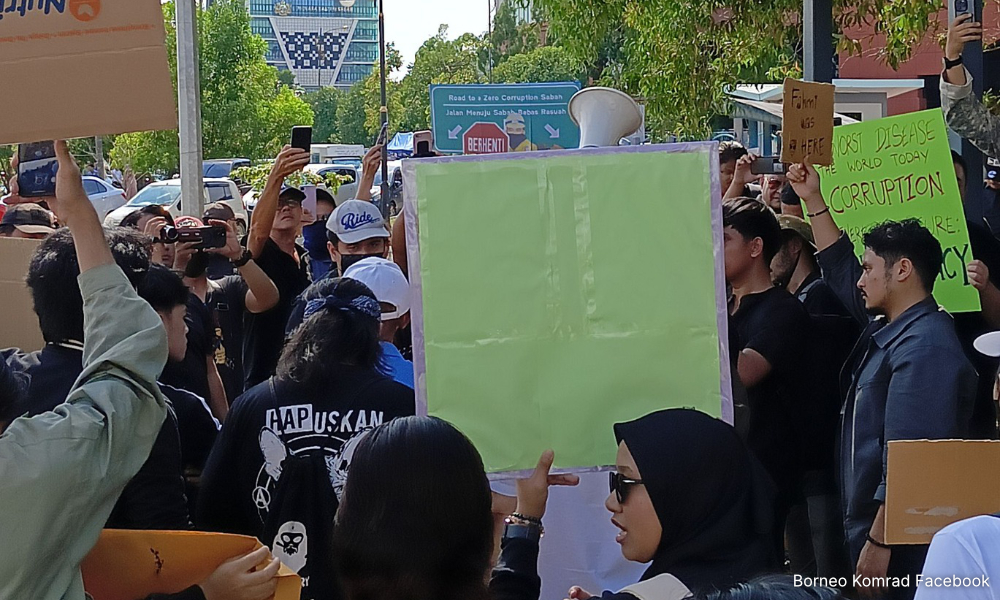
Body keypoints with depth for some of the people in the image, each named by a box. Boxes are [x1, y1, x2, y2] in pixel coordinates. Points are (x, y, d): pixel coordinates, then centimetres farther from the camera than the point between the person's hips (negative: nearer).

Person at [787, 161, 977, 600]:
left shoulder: (923, 349, -19)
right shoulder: (887, 329, 11)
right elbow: (840, 267, 27)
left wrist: (879, 543, -26)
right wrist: (814, 200, 27)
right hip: (868, 525, 10)